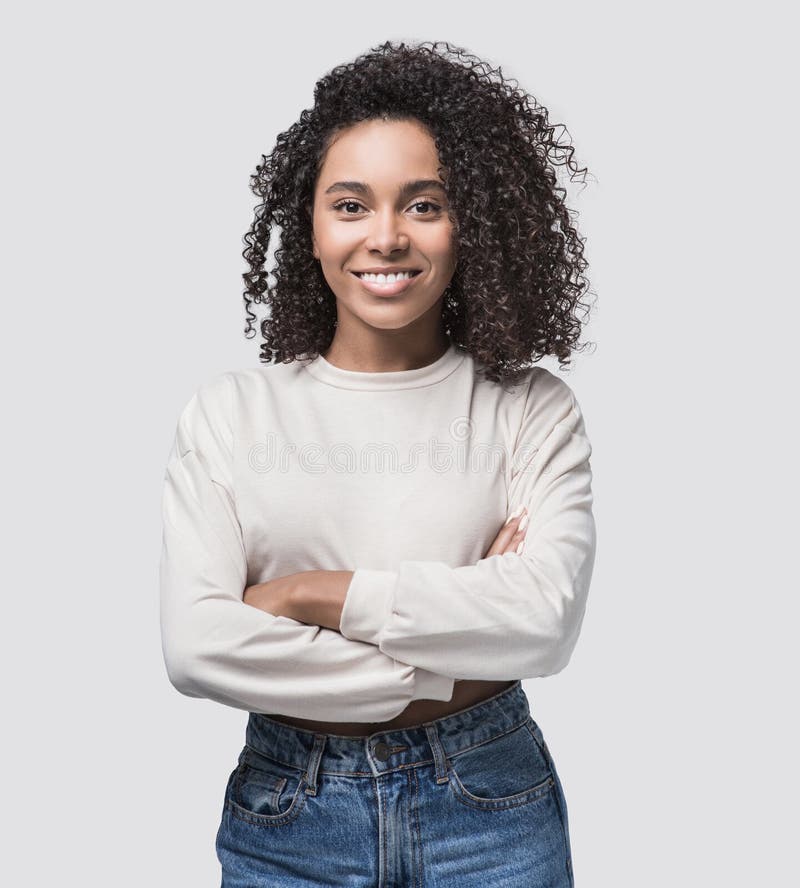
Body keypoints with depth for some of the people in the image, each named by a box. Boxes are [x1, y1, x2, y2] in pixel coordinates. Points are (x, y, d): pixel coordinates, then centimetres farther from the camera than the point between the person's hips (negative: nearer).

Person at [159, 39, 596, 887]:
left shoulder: (532, 409, -5)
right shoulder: (227, 411, -4)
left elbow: (547, 618, -18)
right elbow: (194, 647, -14)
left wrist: (309, 593, -17)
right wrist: (444, 677, -15)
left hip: (492, 811, 0)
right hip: (287, 817, 1)